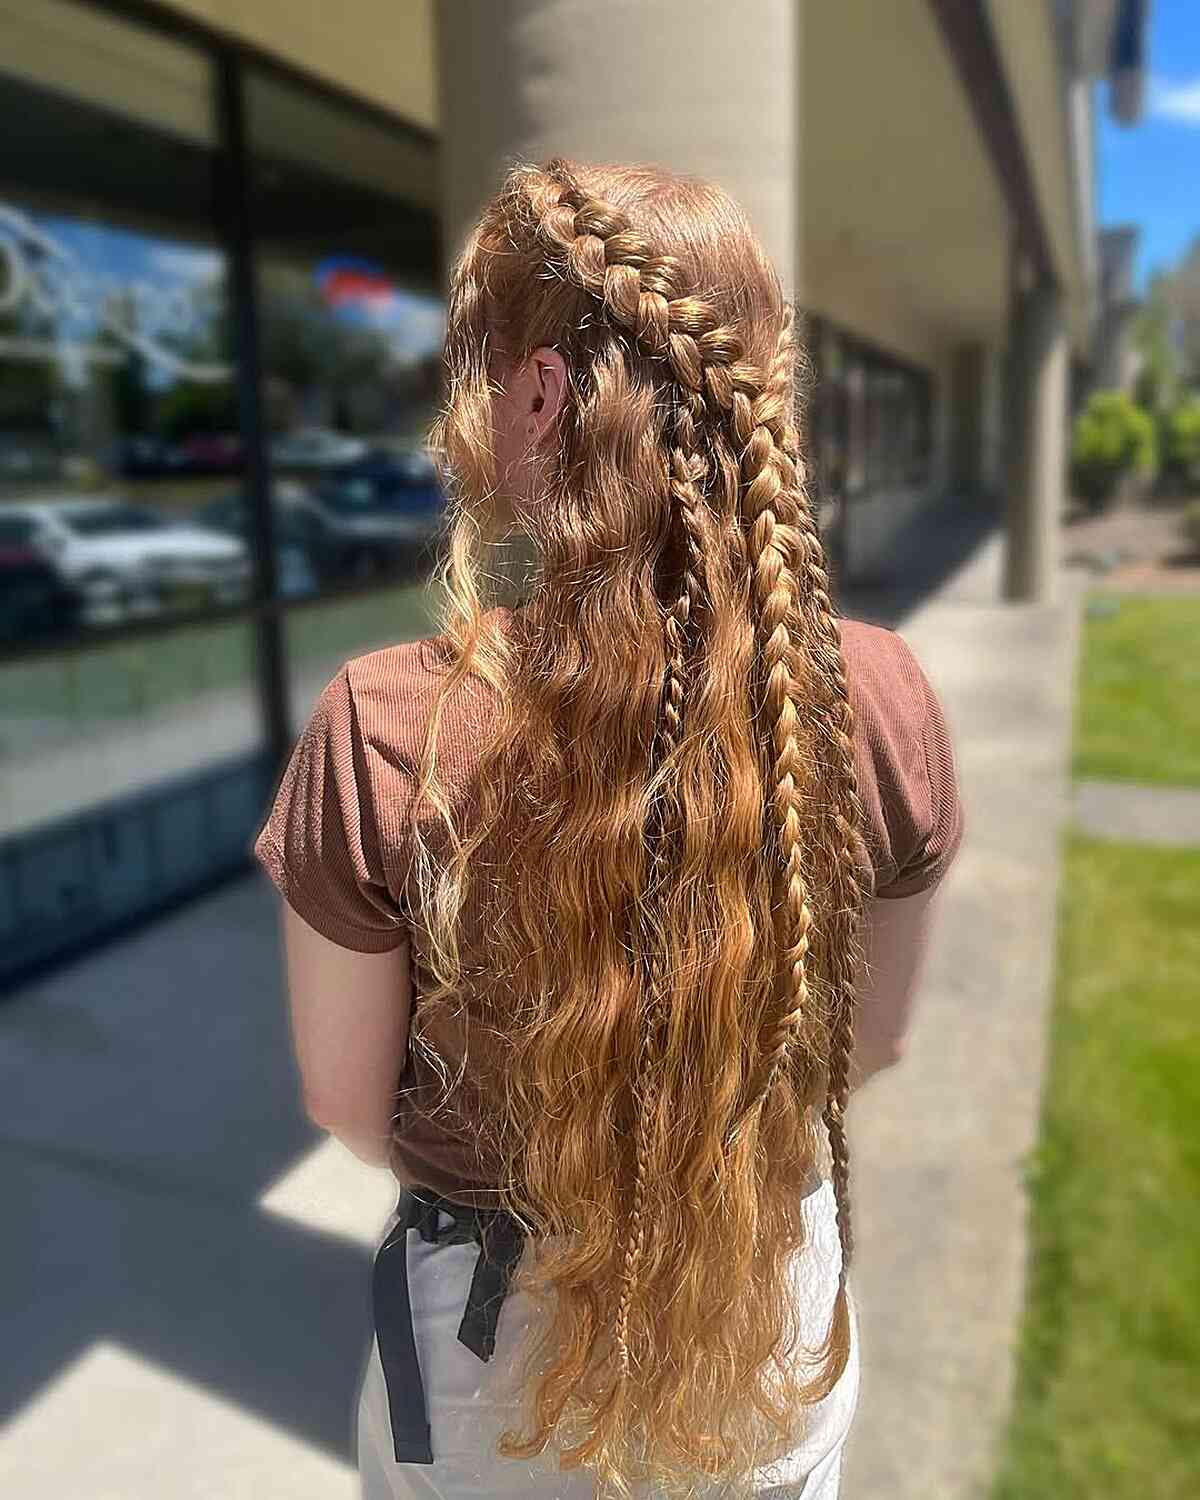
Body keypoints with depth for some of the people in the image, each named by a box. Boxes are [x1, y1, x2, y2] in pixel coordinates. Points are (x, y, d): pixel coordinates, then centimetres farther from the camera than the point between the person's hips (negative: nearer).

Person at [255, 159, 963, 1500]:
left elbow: (347, 1099, -13)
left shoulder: (384, 732, -28)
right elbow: (870, 1039, -4)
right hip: (782, 1307, 3)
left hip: (501, 1348, -2)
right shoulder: (882, 700, -20)